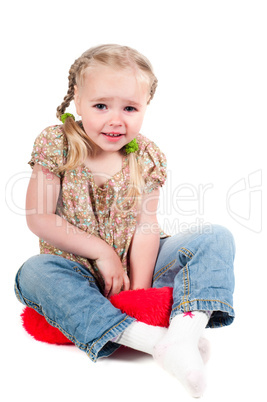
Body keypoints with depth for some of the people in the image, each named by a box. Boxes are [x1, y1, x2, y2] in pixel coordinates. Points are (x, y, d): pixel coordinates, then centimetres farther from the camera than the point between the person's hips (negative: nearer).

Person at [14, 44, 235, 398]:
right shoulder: (57, 145, -9)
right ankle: (152, 339, -42)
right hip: (79, 268, -1)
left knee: (217, 238, -12)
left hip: (132, 262, 2)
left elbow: (146, 227, -9)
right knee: (34, 273, -35)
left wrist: (140, 288, -21)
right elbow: (39, 219, -13)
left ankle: (186, 328, -38)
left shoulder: (147, 157, -4)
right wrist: (102, 251, -16)